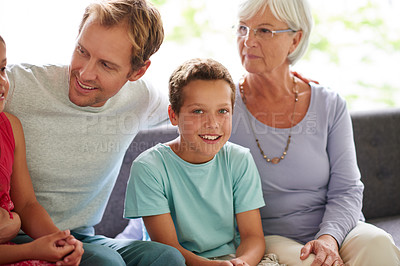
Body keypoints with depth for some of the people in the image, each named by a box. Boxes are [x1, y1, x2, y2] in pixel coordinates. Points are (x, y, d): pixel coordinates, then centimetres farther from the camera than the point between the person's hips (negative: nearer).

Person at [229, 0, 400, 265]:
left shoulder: (330, 105, 4)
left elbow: (346, 189, 1)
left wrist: (329, 238, -18)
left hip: (335, 231, 3)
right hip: (267, 240, -2)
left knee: (377, 244, -28)